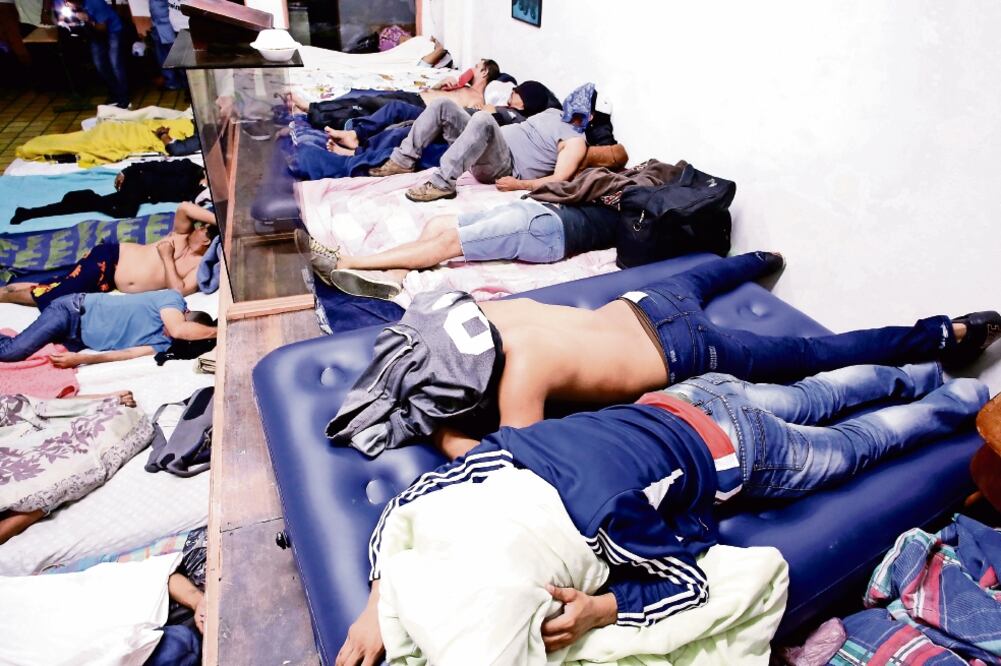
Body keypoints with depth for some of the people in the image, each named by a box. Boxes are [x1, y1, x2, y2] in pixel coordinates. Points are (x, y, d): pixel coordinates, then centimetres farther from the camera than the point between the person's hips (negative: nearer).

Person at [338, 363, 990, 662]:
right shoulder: (496, 454, -27)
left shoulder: (605, 521, -41)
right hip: (685, 399, 5)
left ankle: (961, 400, 50)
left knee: (855, 445, 24)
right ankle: (913, 375, 55)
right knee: (808, 398, 31)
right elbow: (406, 503, -16)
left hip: (738, 451, -5)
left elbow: (692, 581, -26)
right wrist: (379, 600, -26)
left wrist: (599, 609, -39)